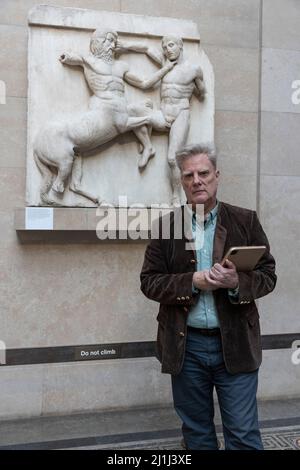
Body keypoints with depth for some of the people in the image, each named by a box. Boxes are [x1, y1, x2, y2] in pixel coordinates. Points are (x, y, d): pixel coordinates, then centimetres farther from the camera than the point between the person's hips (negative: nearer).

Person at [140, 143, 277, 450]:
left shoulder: (245, 221, 0)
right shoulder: (166, 227, 1)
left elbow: (267, 274, 0)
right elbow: (149, 281, -1)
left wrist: (237, 282, -21)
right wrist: (193, 282, -17)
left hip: (236, 344, -1)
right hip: (185, 346, 1)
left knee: (243, 435, 6)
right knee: (196, 432, 17)